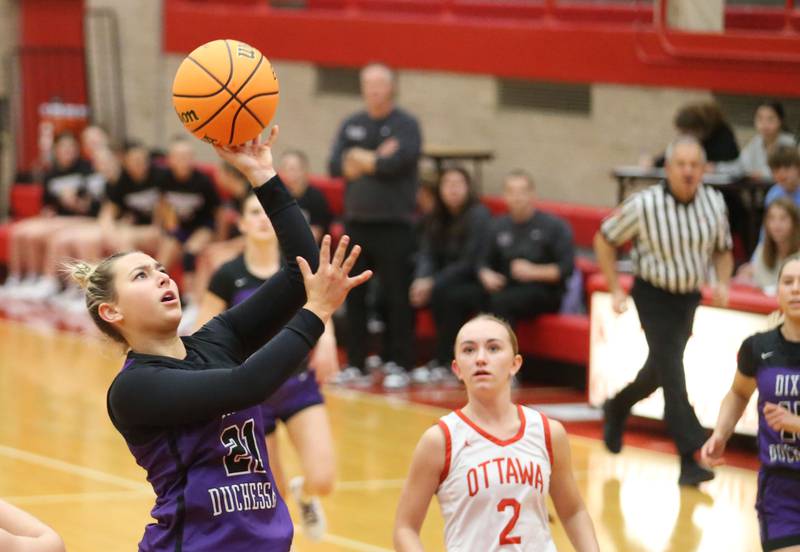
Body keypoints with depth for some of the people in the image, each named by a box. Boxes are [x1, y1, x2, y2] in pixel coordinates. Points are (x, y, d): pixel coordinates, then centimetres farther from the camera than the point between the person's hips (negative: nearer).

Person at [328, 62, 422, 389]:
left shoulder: (406, 125, -2)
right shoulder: (352, 126, 12)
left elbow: (399, 161, -19)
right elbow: (336, 166, 1)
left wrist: (362, 160, -4)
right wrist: (377, 160, -12)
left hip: (394, 225, -5)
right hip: (356, 222, 5)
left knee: (397, 298, -4)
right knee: (354, 297, 7)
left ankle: (399, 365, 1)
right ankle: (356, 364, 14)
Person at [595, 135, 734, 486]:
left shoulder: (714, 204, -6)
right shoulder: (645, 205, -18)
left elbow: (722, 249, 12)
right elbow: (605, 240, -4)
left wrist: (723, 282, -6)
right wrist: (615, 289, -7)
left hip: (690, 296, 5)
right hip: (654, 295, -5)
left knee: (660, 371, 20)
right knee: (671, 370, -13)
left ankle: (618, 407, 50)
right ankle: (690, 459, -15)